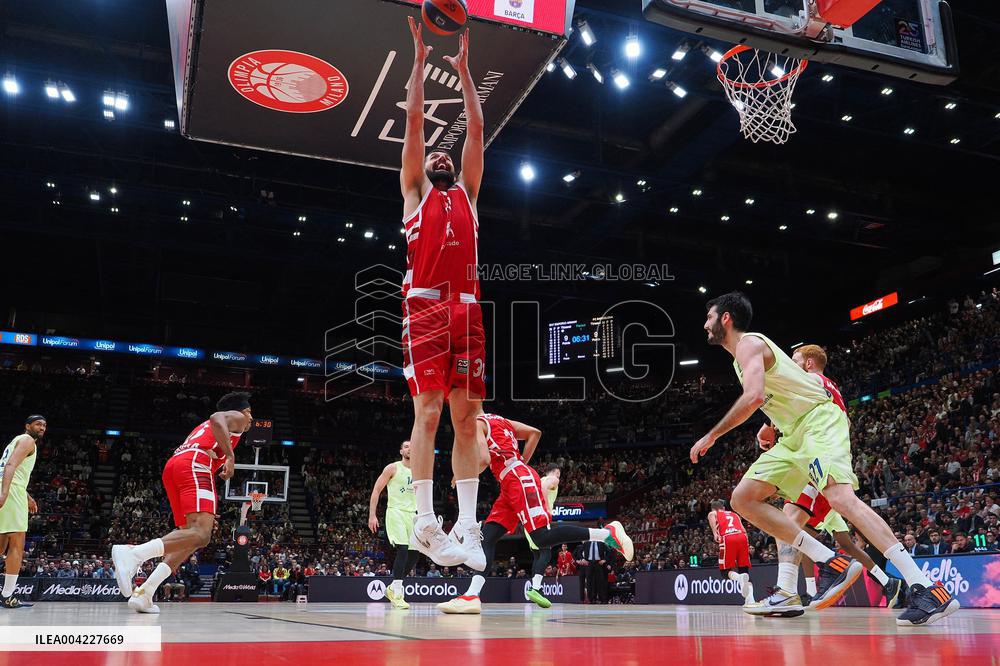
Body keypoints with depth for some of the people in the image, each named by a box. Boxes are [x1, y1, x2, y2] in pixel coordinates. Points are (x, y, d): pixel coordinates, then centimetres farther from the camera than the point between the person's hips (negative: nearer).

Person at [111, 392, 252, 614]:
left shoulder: (203, 428, 42)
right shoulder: (235, 417, 17)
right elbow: (216, 418, -8)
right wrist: (230, 455, -17)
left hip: (173, 466, 9)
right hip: (194, 465, -9)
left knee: (190, 535, 13)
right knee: (200, 535, -22)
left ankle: (144, 592, 0)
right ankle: (133, 553, -39)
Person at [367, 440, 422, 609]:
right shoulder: (392, 468, 0)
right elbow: (376, 490, -2)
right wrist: (372, 515, -9)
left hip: (413, 514, 6)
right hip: (396, 512, -6)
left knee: (415, 554, 3)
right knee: (403, 549, -20)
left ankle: (392, 588, 20)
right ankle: (397, 594, -16)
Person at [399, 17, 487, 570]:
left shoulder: (467, 193, 26)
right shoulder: (414, 189, 18)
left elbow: (476, 128, 23)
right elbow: (413, 121, 13)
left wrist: (463, 69, 26)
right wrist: (419, 60, 15)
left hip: (467, 310, 4)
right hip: (425, 307, -4)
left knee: (467, 417, -1)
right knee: (428, 411, -10)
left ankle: (466, 525, 0)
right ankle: (425, 524, -6)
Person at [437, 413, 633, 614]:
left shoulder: (476, 424, 0)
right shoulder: (499, 420, 26)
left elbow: (484, 459, -14)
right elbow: (535, 433, 23)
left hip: (520, 480, -10)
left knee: (543, 537, -18)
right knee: (487, 538, 2)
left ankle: (608, 533, -13)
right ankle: (472, 596, -8)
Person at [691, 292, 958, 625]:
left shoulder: (748, 343, -11)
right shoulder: (742, 356, 20)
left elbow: (753, 396, -26)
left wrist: (711, 436, -20)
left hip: (819, 421, -10)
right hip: (793, 434, 10)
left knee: (841, 497, -29)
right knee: (743, 498, 1)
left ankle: (929, 590, -30)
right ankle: (831, 562, -5)